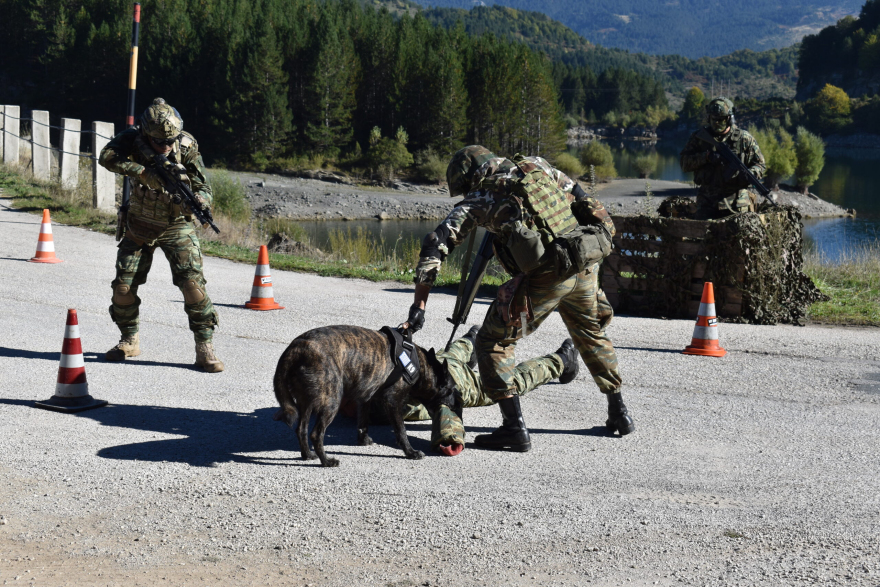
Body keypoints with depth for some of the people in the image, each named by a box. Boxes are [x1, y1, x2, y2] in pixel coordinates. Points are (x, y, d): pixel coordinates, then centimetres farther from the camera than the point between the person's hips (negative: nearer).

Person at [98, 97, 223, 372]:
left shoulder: (187, 146, -19)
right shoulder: (133, 138, -17)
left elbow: (205, 190, -20)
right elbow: (107, 156, -34)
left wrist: (195, 202, -43)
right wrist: (144, 172, -44)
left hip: (177, 226, -2)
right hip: (139, 226, 2)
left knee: (193, 283, -17)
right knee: (123, 287, 0)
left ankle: (205, 348, -8)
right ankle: (129, 340, 25)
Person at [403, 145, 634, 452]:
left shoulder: (478, 199, 7)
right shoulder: (535, 165, 21)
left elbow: (435, 246, 1)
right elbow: (578, 195, 25)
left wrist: (419, 305, 1)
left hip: (546, 274, -6)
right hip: (587, 265, 6)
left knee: (494, 341, 6)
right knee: (592, 334, 29)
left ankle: (515, 428, -1)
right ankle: (619, 412, 35)